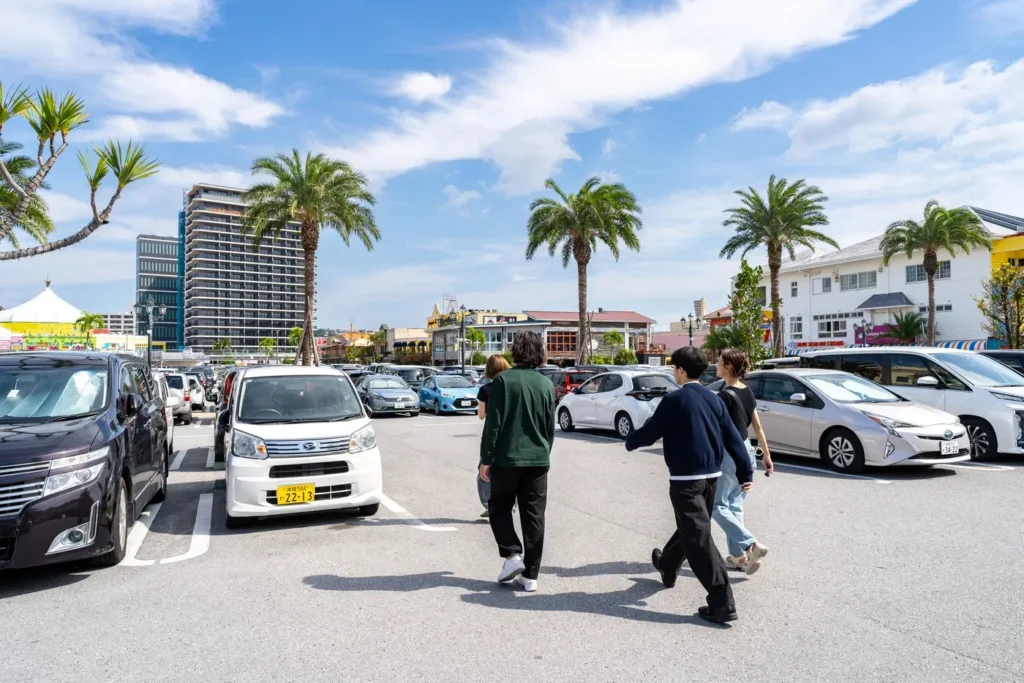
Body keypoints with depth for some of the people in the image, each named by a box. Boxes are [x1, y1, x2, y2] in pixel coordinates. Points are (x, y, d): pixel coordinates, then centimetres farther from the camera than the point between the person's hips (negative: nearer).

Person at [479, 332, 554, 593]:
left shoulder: (503, 380, -9)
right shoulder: (546, 384, 4)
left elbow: (493, 423, -11)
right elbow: (551, 427, 9)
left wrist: (486, 458, -5)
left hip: (507, 458, -3)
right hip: (538, 459, 4)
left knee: (499, 507, 17)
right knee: (534, 517, 9)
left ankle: (512, 555, 4)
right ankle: (530, 575, 12)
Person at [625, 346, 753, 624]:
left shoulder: (674, 399, -14)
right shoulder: (714, 398, 6)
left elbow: (651, 432, -9)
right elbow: (733, 437, 5)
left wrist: (630, 442, 11)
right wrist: (745, 472, 8)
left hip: (685, 478, -8)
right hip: (711, 475, 8)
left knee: (698, 538, -5)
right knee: (690, 528, 24)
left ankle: (722, 603, -6)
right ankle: (667, 566, 47)